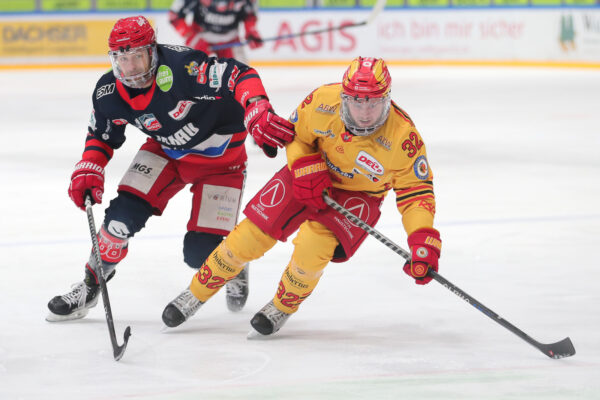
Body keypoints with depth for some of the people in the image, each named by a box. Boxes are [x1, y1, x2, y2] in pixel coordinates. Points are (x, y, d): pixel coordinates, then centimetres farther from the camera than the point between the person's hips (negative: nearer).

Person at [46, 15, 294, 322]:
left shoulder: (180, 67, -35)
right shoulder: (108, 94, -14)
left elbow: (240, 77, -36)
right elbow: (102, 135, 5)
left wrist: (260, 116, -50)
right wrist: (87, 172, -9)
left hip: (220, 157, -5)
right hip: (166, 152, 5)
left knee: (202, 252, -9)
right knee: (124, 214, -14)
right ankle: (90, 286, 8)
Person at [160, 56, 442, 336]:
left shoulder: (403, 136, -31)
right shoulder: (324, 101, -26)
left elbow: (416, 189, -22)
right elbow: (295, 132, -5)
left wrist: (424, 240, -33)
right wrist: (306, 168, -20)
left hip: (359, 195, -2)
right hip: (312, 176, 2)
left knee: (313, 244, -27)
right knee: (252, 235, -6)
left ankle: (282, 308, 3)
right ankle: (197, 293, 17)